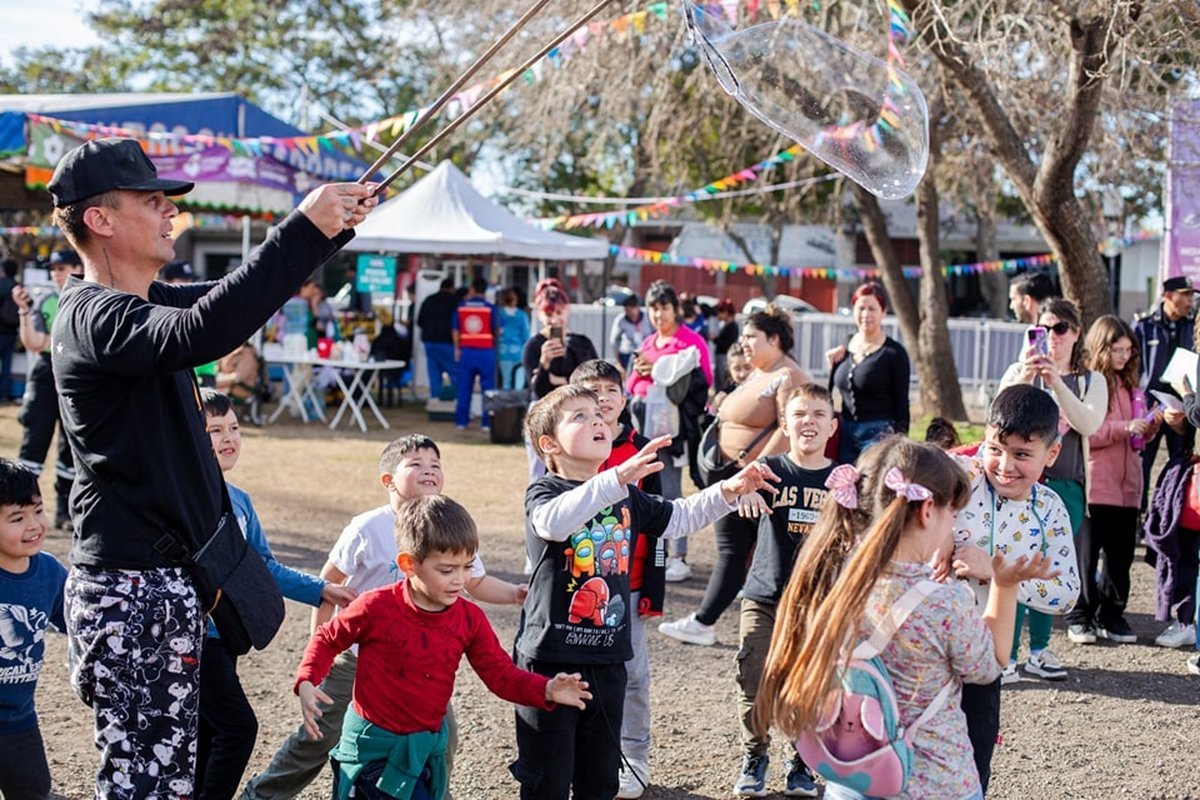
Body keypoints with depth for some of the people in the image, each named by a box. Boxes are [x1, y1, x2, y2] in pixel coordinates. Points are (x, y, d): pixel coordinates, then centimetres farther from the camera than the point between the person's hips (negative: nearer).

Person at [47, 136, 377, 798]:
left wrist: (332, 227, 5)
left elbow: (238, 296, 20)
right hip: (127, 590, -10)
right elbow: (199, 335, -36)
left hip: (170, 579, 10)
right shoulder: (94, 316, -17)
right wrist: (302, 229, -34)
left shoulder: (145, 303, 12)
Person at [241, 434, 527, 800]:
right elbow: (328, 584, -7)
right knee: (320, 737, 5)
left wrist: (516, 593, -8)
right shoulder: (368, 530, -15)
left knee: (441, 738, 1)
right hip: (357, 657, -4)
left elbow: (478, 583, 8)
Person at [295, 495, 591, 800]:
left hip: (427, 746, 4)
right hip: (372, 744, -4)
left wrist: (546, 690, -22)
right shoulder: (377, 607, -16)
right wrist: (307, 683, -18)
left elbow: (501, 674, -5)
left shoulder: (470, 619, -5)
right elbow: (327, 640, -2)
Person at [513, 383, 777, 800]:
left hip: (607, 659, 6)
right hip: (551, 659, -6)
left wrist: (727, 492, 6)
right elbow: (554, 522, -33)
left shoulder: (627, 498, 10)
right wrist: (619, 478, -45)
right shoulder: (544, 491, -10)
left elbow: (678, 517, 22)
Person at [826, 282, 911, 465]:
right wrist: (832, 366, 5)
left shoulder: (894, 353, -5)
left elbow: (902, 403, -4)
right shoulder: (844, 349, 11)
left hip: (879, 434, -6)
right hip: (846, 433, 6)